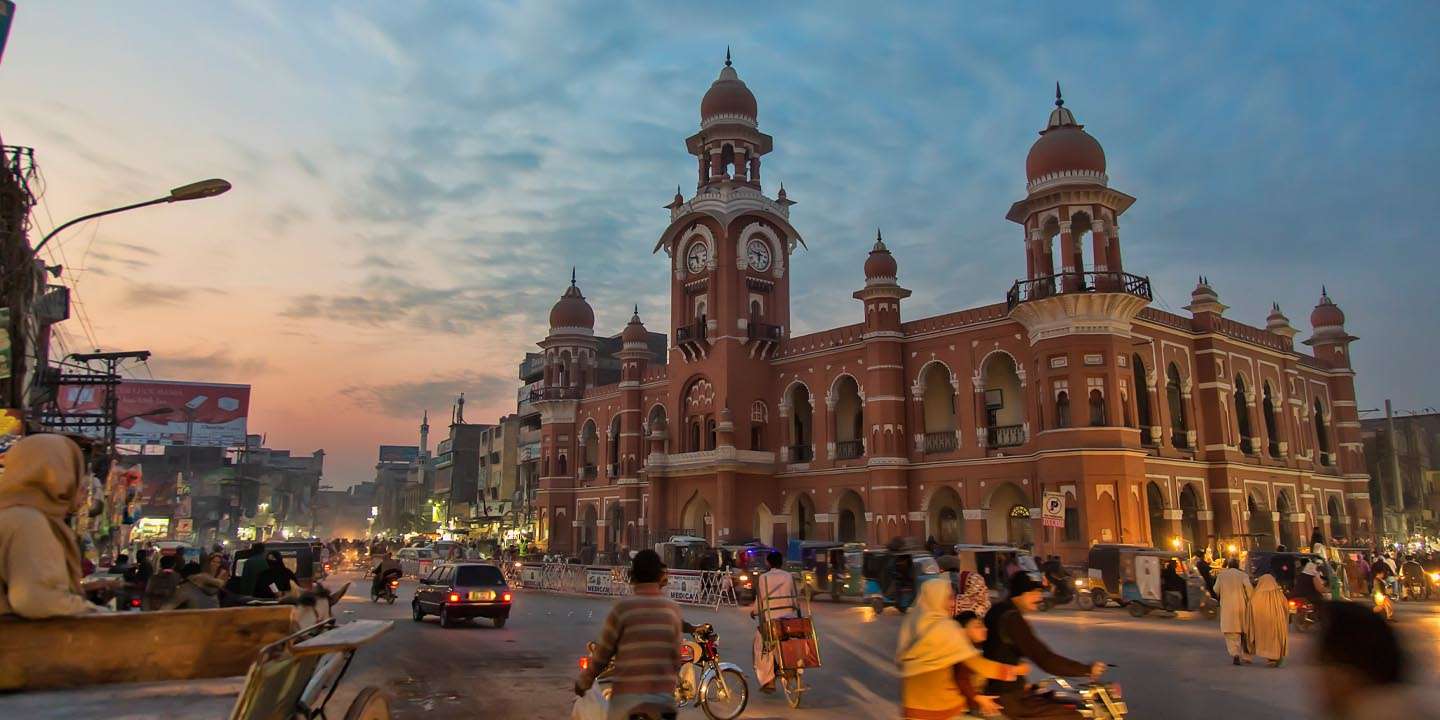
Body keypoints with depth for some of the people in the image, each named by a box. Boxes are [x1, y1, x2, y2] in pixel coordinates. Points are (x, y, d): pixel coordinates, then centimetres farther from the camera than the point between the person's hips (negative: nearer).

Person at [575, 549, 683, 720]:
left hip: (628, 698, -3)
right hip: (664, 701, 3)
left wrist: (583, 682, 14)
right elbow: (676, 656, 9)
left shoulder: (623, 606, -8)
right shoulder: (673, 609, 2)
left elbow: (602, 653, -2)